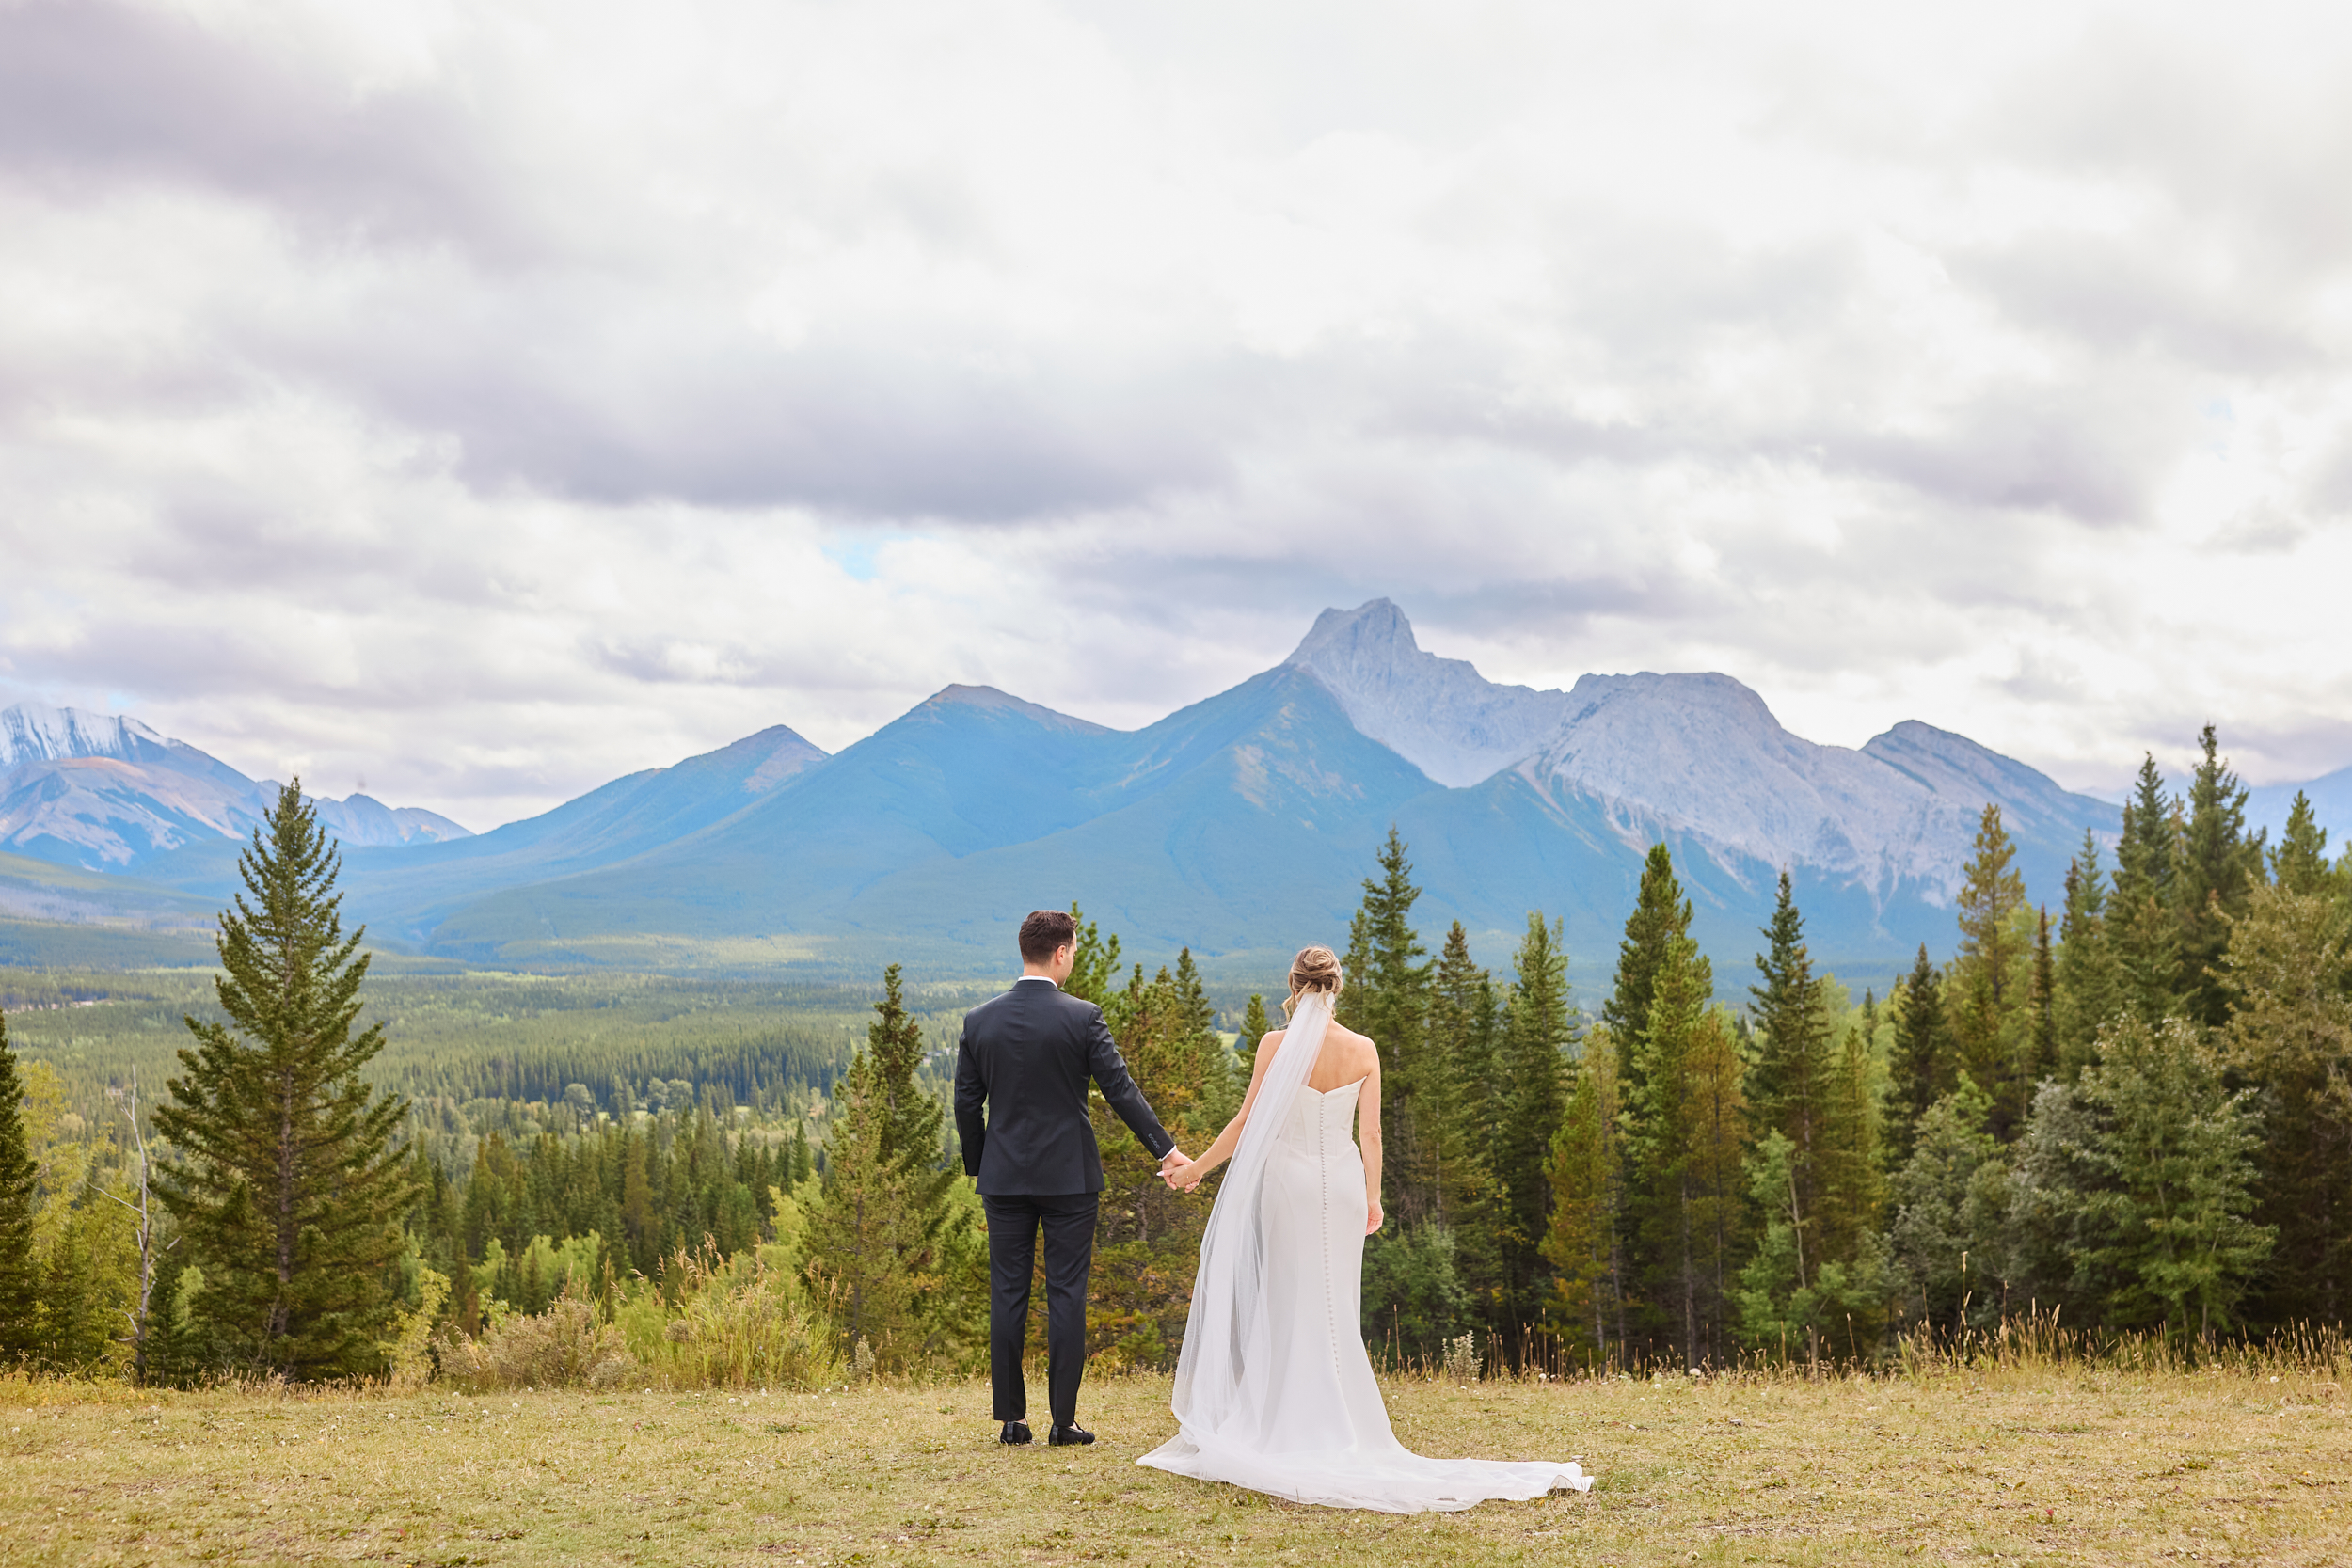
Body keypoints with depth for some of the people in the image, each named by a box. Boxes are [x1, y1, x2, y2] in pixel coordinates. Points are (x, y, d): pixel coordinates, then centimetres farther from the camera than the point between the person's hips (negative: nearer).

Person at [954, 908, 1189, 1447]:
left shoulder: (979, 1021, 0)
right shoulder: (1083, 1018, -9)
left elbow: (966, 1104, 4)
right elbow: (1121, 1090, -8)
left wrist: (976, 1166, 17)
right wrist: (1166, 1149, 0)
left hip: (1004, 1179, 2)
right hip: (1069, 1178, -2)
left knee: (1007, 1296, 7)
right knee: (1066, 1296, 3)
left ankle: (1011, 1419, 10)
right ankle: (1063, 1420, 4)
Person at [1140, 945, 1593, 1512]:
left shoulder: (1278, 1044, -8)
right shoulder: (1363, 1050, -1)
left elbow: (1248, 1122, -7)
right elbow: (1372, 1134, 0)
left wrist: (1197, 1167, 5)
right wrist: (1373, 1197, 12)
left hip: (1287, 1180, -3)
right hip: (1342, 1184, 3)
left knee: (1288, 1306, 5)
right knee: (1335, 1310, 10)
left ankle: (1287, 1427, 6)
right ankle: (1341, 1429, 13)